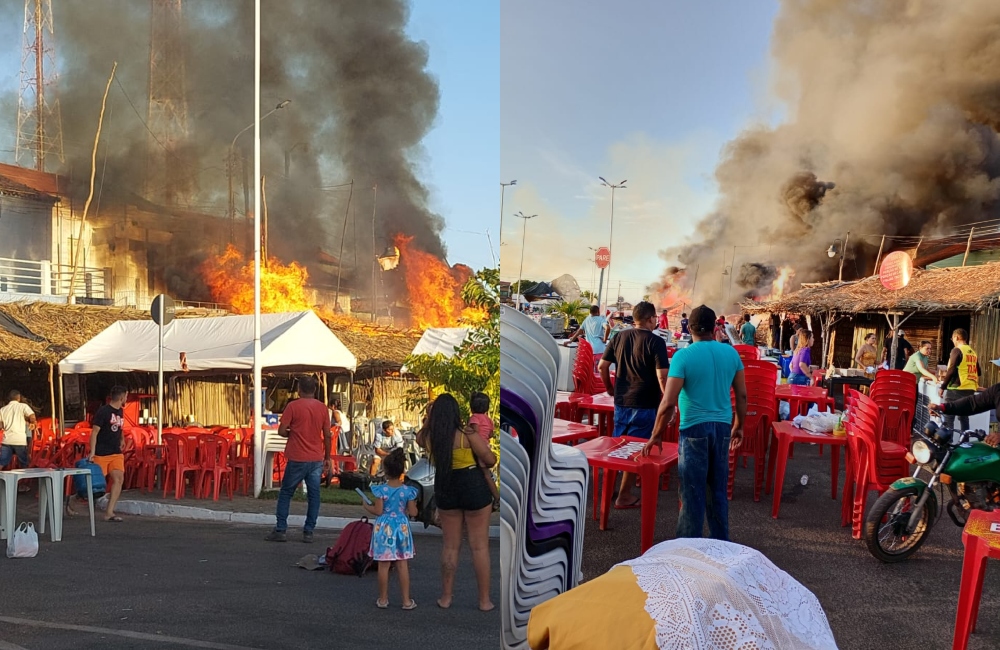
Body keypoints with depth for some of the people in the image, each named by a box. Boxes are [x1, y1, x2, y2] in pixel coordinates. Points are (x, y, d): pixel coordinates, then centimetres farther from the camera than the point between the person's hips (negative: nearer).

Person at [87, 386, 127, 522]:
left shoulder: (120, 412, 12)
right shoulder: (103, 411, -11)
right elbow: (94, 432, -13)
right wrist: (92, 453, -18)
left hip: (116, 453, 6)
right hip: (101, 454, -6)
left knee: (119, 479, -10)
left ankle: (109, 512, -9)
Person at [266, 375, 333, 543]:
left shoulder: (293, 406, -7)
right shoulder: (322, 407, 3)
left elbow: (282, 431, -9)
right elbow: (327, 435, 4)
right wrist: (328, 458, 12)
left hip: (297, 459, -3)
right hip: (316, 459, 3)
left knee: (286, 493, 9)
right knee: (313, 495, 7)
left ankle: (280, 530, 9)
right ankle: (308, 532, 7)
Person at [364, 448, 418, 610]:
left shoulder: (381, 490, -11)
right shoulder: (408, 491, -6)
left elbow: (378, 511, -10)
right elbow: (413, 513, -4)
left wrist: (367, 506, 8)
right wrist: (412, 505, 17)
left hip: (384, 528, -1)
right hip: (401, 528, 2)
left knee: (383, 565, 7)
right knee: (402, 566, 7)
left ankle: (383, 600, 15)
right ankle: (406, 601, 11)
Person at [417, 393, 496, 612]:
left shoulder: (428, 436, -3)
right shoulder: (467, 433, -17)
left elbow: (418, 436, 23)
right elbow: (491, 460, -14)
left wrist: (430, 420, 23)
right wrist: (479, 460, 6)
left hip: (445, 490, 4)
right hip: (474, 487, -4)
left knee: (450, 545, 16)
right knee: (480, 545, 5)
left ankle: (446, 597, 21)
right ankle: (484, 600, 11)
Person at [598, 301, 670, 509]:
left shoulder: (620, 337, 5)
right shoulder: (656, 342, -12)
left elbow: (602, 366, 8)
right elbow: (662, 377, -19)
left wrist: (610, 388, 22)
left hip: (621, 402, 5)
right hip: (645, 404, -5)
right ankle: (624, 496, 8)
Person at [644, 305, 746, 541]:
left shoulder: (683, 356, -12)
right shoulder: (731, 353, 2)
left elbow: (668, 403, -16)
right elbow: (742, 395, 7)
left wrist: (656, 435, -6)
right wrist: (739, 426, 21)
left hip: (695, 428, -5)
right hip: (723, 427, 5)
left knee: (693, 492, 2)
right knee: (718, 490, 16)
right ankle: (721, 545, 25)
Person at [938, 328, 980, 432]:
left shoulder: (957, 350, -9)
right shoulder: (973, 352, 13)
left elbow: (951, 370, -15)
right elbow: (977, 372, 18)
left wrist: (942, 387, -11)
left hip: (956, 389, -7)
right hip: (970, 390, 7)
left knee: (948, 418, -4)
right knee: (964, 417, 14)